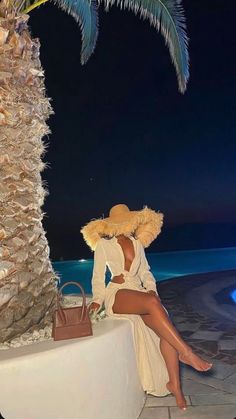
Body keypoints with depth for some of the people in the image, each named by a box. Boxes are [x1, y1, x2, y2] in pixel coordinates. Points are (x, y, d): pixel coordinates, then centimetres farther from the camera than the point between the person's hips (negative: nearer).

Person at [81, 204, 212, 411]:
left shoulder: (137, 243, 15)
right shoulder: (103, 244, 3)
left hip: (140, 292, 5)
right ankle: (185, 352, -27)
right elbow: (98, 276, 4)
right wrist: (97, 300, -10)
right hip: (117, 294, -5)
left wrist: (152, 289, -2)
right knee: (153, 302, -35)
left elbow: (145, 272, 16)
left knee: (166, 329, -21)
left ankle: (174, 385, -11)